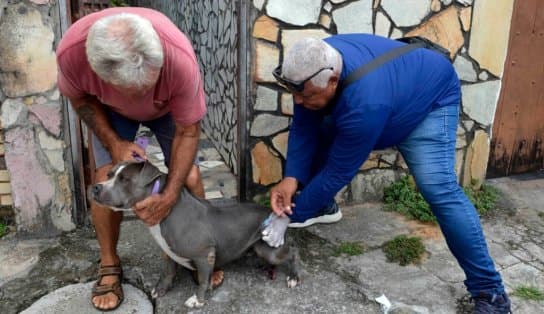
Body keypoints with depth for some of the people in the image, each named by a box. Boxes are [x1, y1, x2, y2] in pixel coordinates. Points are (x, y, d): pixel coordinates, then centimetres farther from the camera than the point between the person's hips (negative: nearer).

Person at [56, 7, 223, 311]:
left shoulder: (181, 57, -42)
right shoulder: (72, 50, -38)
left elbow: (188, 131, -27)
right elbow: (80, 97, -13)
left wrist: (170, 194, -31)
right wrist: (114, 143, -24)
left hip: (168, 107, 0)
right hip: (112, 110, 1)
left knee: (188, 176, -10)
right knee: (107, 179, -12)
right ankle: (110, 266, 9)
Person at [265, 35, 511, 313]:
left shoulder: (364, 105, -44)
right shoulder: (314, 69, -24)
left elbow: (337, 173, -35)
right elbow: (303, 130, -17)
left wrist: (291, 216, -28)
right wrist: (292, 178, -31)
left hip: (431, 98, -7)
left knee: (438, 188, -24)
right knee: (317, 134, -5)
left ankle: (489, 290, -11)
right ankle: (324, 207, 18)